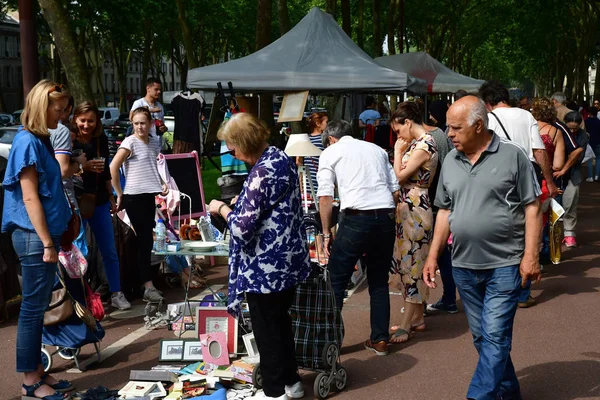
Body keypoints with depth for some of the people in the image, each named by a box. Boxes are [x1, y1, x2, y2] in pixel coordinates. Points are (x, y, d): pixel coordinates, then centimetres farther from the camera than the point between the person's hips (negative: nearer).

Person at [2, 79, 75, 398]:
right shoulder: (27, 142, -15)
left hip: (44, 234, 9)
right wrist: (47, 243, -18)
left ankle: (37, 372, 23)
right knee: (33, 307, -1)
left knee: (39, 307, 14)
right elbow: (29, 198, -18)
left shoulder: (40, 140, 13)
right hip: (35, 237, -9)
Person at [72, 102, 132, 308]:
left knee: (109, 251, 8)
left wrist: (111, 198, 17)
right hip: (76, 203, -4)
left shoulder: (101, 139, 3)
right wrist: (84, 167, -24)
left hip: (100, 202, 4)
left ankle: (116, 294, 18)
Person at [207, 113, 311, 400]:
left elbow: (243, 226, -24)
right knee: (281, 322, 21)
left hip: (266, 266, -9)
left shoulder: (261, 173, -24)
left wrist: (221, 208, -6)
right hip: (286, 259, 10)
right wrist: (240, 203, 12)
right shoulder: (282, 158, 5)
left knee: (267, 329, 6)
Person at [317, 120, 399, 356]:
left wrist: (327, 233, 2)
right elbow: (396, 190, 15)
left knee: (336, 281, 7)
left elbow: (325, 197, -2)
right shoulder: (377, 149, 21)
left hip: (357, 219, -5)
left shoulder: (330, 153, 8)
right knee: (379, 281, 17)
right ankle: (379, 340, 22)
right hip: (386, 217, 5)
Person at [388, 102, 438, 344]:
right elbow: (403, 176, 11)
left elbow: (399, 176, -16)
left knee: (411, 265, -6)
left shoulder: (423, 145, -17)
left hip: (415, 210, -10)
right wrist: (401, 150, 0)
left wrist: (398, 151, -6)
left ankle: (405, 327, -1)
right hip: (408, 209, 10)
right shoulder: (418, 143, 13)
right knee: (412, 263, 14)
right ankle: (417, 318, 23)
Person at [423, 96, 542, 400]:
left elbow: (531, 208, -6)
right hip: (464, 266, 6)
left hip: (505, 264, -5)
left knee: (494, 337, -7)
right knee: (482, 338, 13)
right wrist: (433, 256, 10)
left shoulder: (512, 155, -7)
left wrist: (530, 256, -13)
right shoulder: (450, 161, 7)